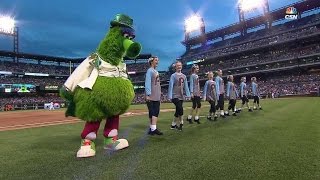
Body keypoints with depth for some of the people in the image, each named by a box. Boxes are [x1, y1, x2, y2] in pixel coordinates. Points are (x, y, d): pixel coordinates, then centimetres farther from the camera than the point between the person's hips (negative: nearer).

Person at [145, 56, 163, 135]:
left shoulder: (156, 72, 18)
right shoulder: (150, 71, -8)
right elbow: (147, 83, -16)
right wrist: (148, 94, -22)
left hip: (157, 96, 8)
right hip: (151, 96, -8)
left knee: (156, 112, 8)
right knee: (152, 112, -5)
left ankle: (153, 128, 16)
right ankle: (153, 128, -1)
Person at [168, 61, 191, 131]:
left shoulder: (184, 76, 11)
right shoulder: (173, 76, -5)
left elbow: (186, 86, 12)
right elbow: (171, 86, -9)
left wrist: (188, 94, 5)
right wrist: (170, 96, -15)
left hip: (181, 96, 6)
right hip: (175, 96, -6)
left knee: (178, 111, 9)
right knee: (180, 109, -17)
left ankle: (173, 124, 23)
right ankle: (181, 123, 1)